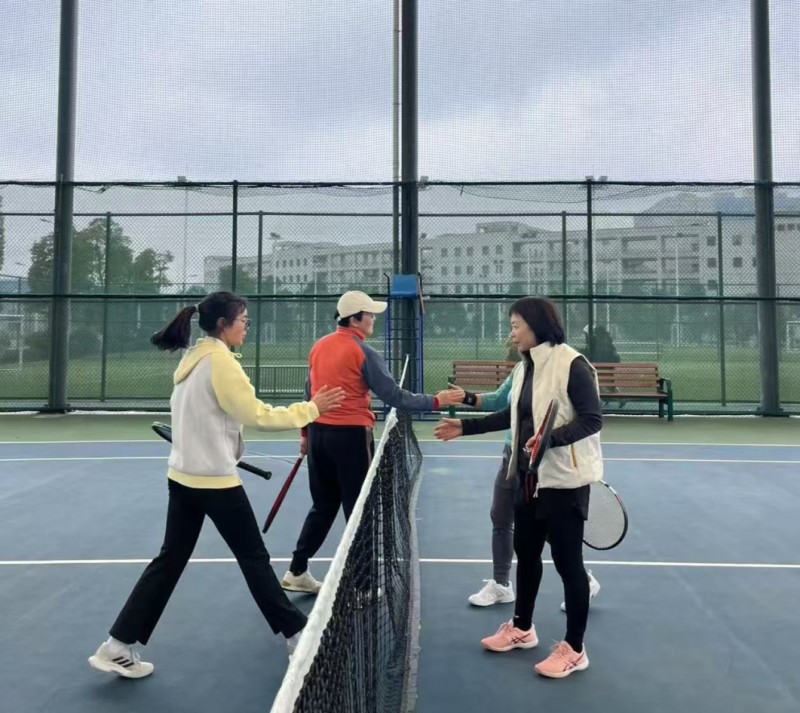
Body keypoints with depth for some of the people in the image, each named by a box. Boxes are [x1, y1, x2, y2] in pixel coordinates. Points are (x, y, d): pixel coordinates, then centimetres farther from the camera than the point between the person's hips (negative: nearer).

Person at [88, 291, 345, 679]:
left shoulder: (192, 359, 9)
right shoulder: (220, 361, -18)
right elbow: (258, 416, -18)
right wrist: (311, 409, -12)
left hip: (182, 476, 8)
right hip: (214, 481, -8)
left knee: (170, 560, 14)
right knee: (254, 558, 5)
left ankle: (117, 645, 18)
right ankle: (296, 633, 21)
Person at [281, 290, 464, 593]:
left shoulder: (319, 346, 8)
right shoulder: (362, 352, -13)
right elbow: (393, 397, -16)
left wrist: (305, 432, 23)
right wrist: (436, 401, -12)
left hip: (319, 433, 7)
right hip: (350, 435, -7)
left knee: (323, 505, 19)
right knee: (358, 508, 7)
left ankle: (296, 572, 25)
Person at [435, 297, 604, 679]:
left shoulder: (571, 364, -18)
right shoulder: (524, 367, 6)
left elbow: (592, 418, -19)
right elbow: (513, 416, 16)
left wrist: (552, 438, -32)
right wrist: (466, 426, 15)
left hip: (564, 478, -8)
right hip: (530, 476, 8)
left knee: (567, 561, 3)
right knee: (525, 550, 19)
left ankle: (574, 649, 20)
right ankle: (522, 628, 39)